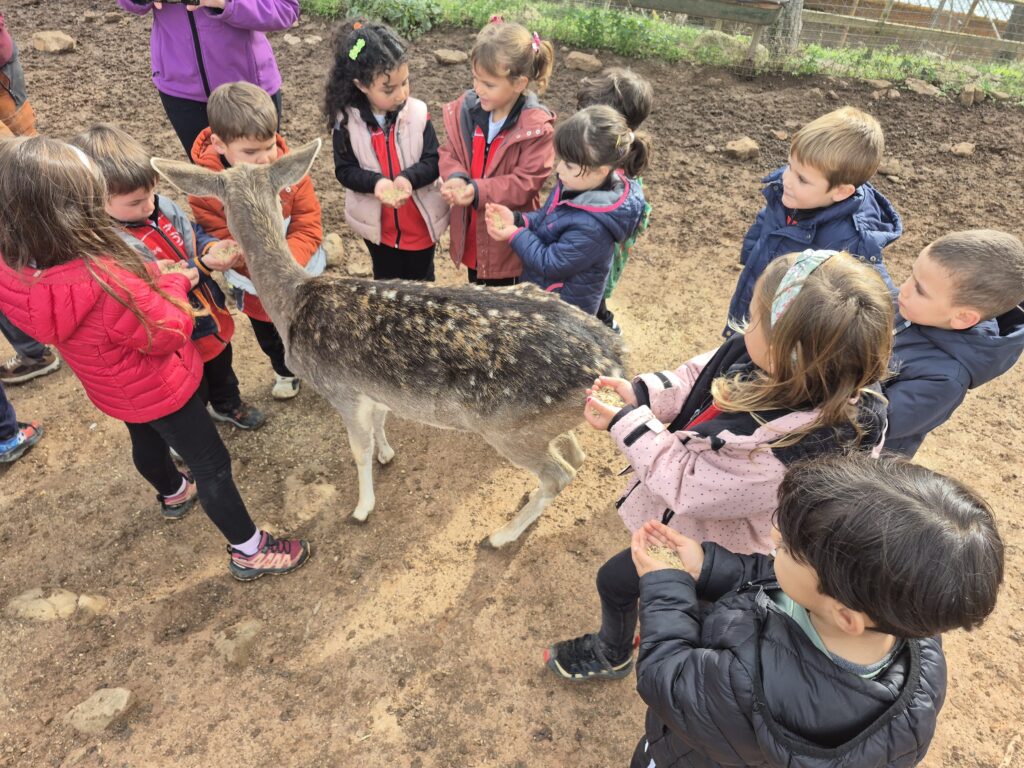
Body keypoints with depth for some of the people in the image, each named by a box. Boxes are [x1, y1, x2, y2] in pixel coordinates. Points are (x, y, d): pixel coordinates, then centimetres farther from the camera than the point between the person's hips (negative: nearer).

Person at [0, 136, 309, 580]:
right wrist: (176, 285, -11)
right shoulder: (105, 284, -43)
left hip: (115, 390, 8)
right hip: (158, 389, -8)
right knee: (212, 465, 10)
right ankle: (249, 552, 27)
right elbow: (168, 332, -25)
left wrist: (157, 282, -12)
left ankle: (173, 495, 64)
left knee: (147, 441, 34)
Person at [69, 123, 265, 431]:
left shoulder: (160, 205, -10)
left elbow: (192, 236, 1)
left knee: (221, 367, 34)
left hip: (212, 317, 7)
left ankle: (228, 405, 64)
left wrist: (212, 247, -21)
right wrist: (203, 265, -36)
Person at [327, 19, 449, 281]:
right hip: (377, 223, 1)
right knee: (386, 282, 24)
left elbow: (434, 161, -13)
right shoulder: (346, 120, -15)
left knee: (421, 282, 20)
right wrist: (375, 182, -31)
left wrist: (409, 178, -33)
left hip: (421, 221, -1)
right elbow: (344, 170, -11)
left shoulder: (418, 113, -16)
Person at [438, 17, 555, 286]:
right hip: (471, 232, 5)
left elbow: (527, 181, -23)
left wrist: (477, 191, -32)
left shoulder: (536, 127, -22)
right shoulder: (465, 108, -7)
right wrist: (456, 178, -24)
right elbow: (449, 152, 0)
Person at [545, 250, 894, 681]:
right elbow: (702, 373, -9)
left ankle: (611, 656, 49)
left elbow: (687, 485, -31)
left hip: (711, 540, -6)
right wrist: (642, 394, -20)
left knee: (616, 580, 17)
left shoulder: (779, 454, -45)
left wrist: (625, 423, -25)